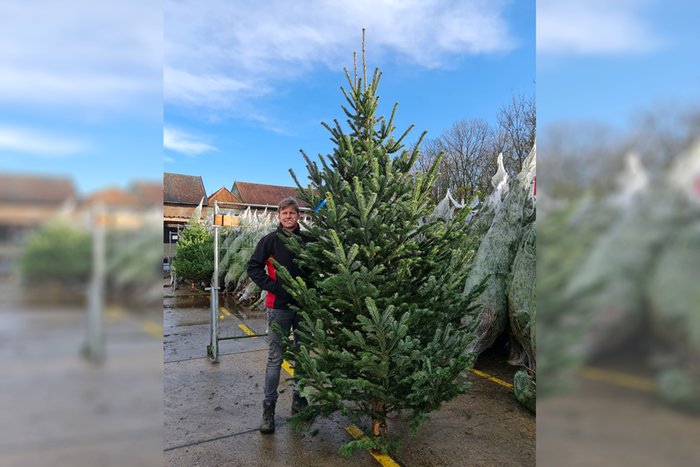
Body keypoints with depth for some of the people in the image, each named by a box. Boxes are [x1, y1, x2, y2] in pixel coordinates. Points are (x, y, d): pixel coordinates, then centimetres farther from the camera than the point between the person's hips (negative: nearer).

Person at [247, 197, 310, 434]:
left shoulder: (306, 241, 2)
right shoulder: (270, 240, -3)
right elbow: (253, 267, -3)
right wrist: (273, 286, -12)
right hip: (279, 306, -3)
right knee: (275, 358, 2)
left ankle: (299, 400, 31)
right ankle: (268, 408, 15)